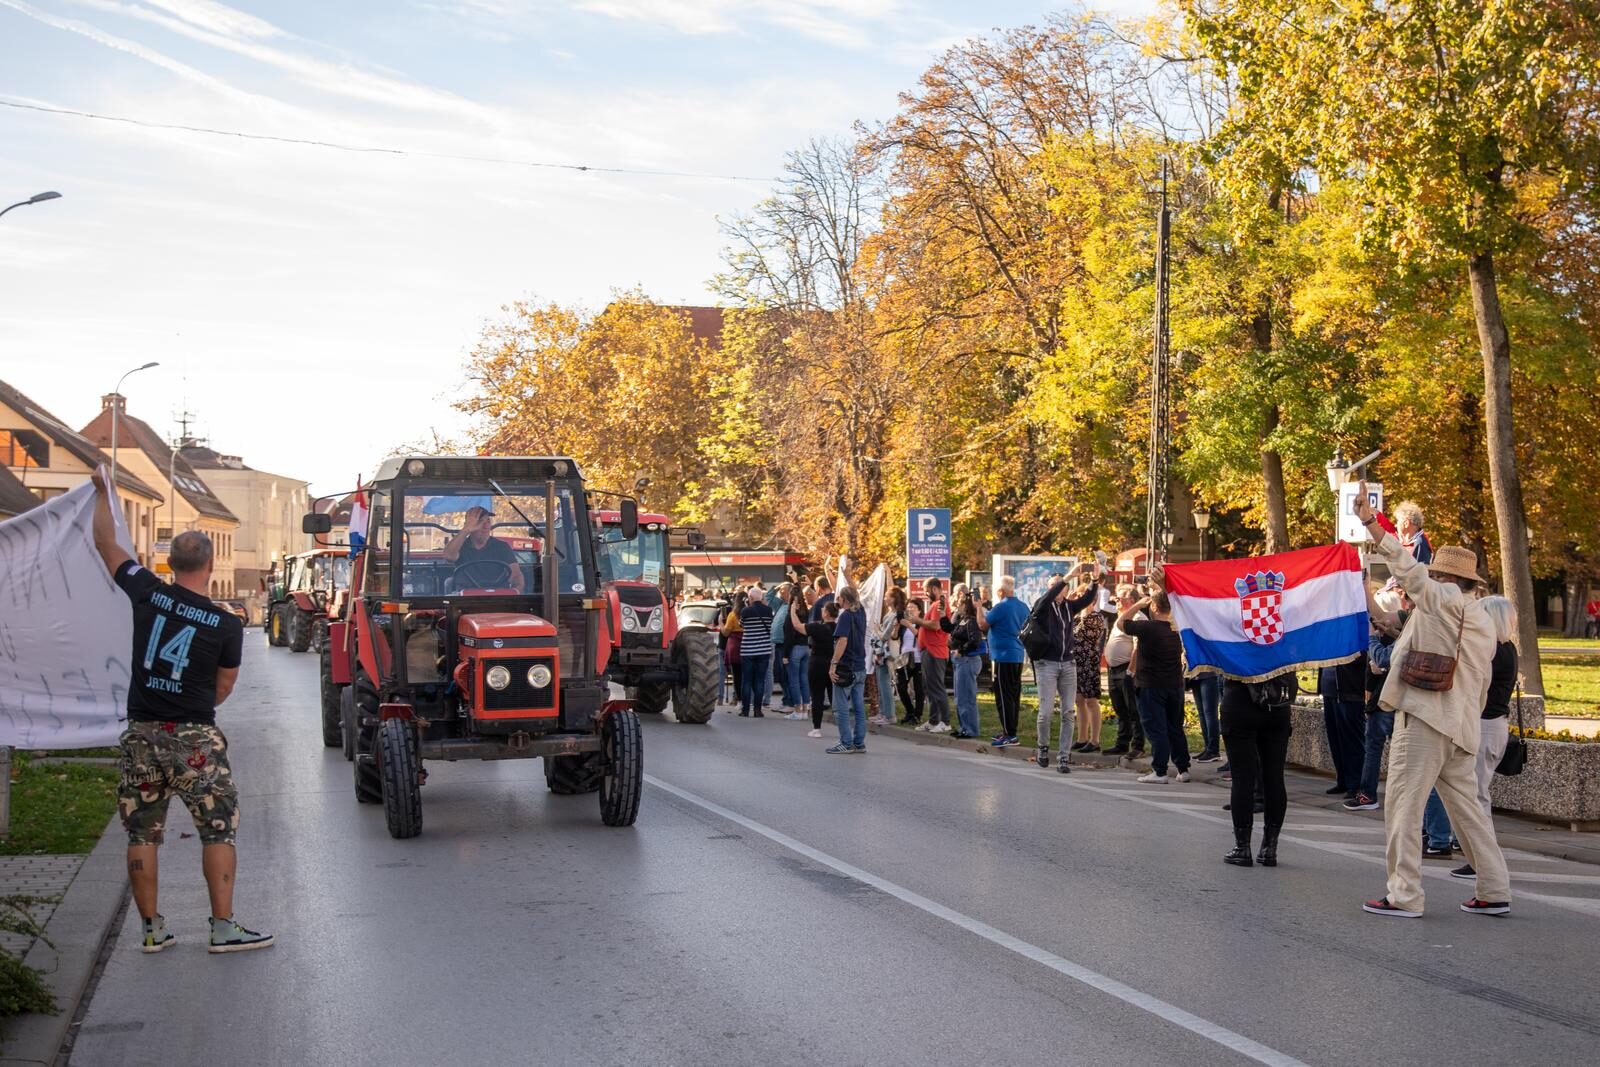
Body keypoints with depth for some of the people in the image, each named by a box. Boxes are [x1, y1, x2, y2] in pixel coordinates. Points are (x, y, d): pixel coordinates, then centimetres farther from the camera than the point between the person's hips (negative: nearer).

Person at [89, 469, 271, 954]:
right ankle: (224, 928, 4)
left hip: (142, 732, 3)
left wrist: (102, 491, 24)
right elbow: (224, 687, 5)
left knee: (142, 835, 12)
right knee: (218, 832, 5)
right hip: (196, 738, -3)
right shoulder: (227, 624, -6)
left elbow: (107, 545, 12)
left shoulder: (147, 593, -3)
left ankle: (152, 928, 17)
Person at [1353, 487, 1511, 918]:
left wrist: (1368, 521, -14)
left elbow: (1406, 565, -13)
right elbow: (1482, 687, 23)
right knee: (1467, 806, 15)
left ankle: (1404, 895, -5)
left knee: (1403, 806, -5)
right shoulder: (1485, 623, 20)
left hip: (1424, 717, -9)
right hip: (1461, 727, 9)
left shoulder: (1444, 600, -5)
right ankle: (1494, 891, 18)